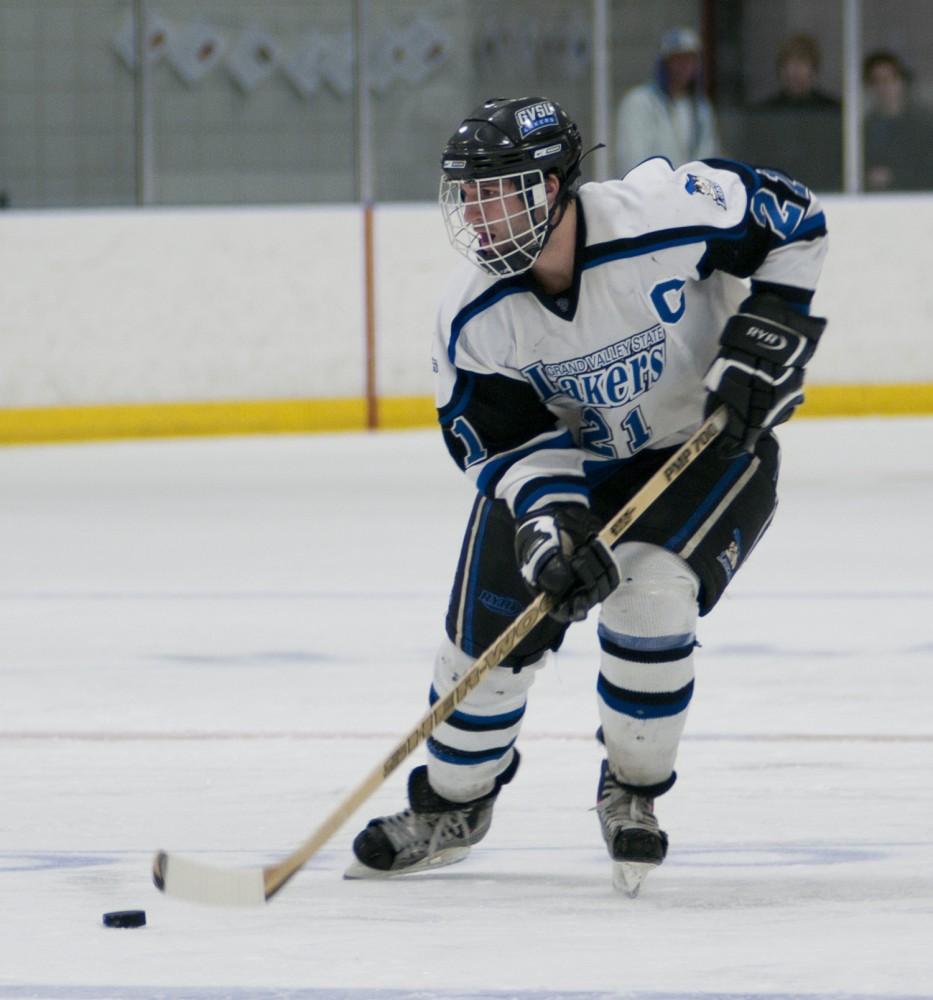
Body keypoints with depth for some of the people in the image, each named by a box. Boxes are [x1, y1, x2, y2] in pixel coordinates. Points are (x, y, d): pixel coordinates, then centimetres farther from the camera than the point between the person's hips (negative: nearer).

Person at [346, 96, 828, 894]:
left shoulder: (666, 212, -32)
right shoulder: (476, 315, -20)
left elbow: (792, 218, -16)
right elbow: (505, 440, -13)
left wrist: (764, 336, -21)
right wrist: (553, 521, -29)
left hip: (709, 440, -4)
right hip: (569, 459, 4)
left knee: (647, 597, -25)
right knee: (488, 627, -3)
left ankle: (634, 792, 0)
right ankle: (450, 807, 23)